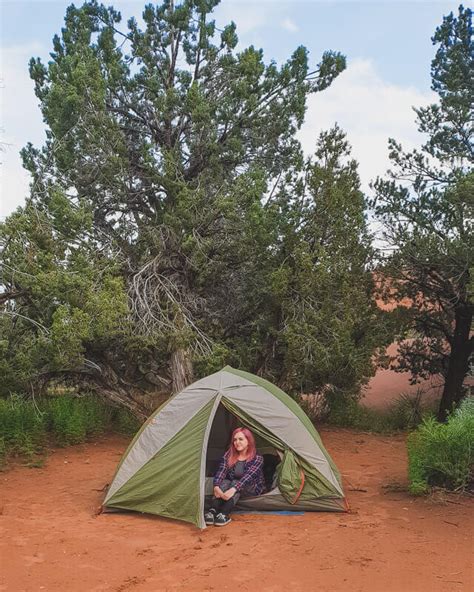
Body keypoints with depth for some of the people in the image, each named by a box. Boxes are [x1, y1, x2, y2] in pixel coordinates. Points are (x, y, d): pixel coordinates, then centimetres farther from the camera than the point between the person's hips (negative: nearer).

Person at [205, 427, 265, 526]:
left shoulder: (257, 459, -15)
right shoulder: (228, 455, -4)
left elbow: (248, 476, -30)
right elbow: (221, 472, -17)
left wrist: (233, 489, -47)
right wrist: (216, 486, -38)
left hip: (252, 490, -3)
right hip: (232, 484, 3)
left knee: (235, 483, -33)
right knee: (224, 483, -30)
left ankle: (224, 514, -47)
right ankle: (212, 511, -46)